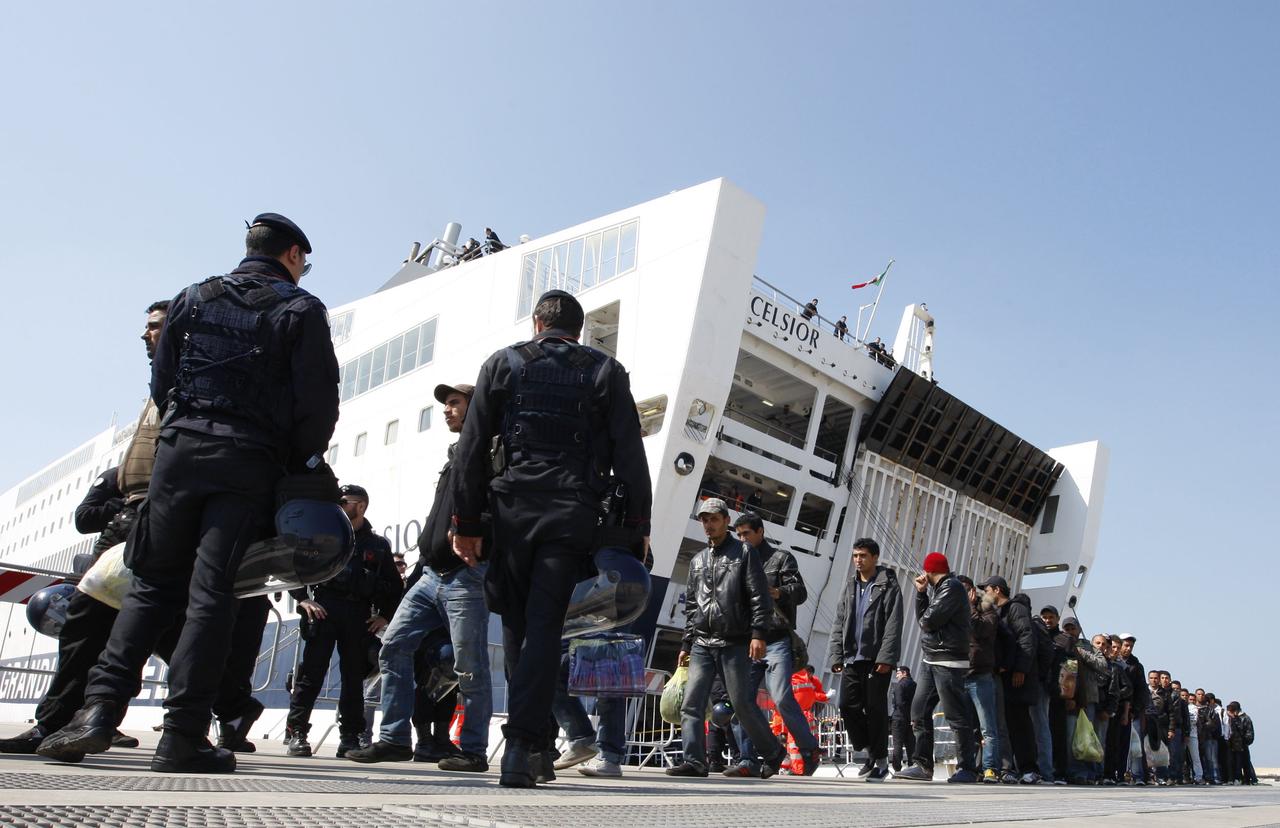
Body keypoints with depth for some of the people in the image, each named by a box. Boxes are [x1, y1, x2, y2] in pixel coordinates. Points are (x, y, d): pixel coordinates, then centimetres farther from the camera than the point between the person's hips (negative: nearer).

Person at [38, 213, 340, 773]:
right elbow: (318, 400, -5)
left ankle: (101, 706, 2)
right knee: (213, 592, -4)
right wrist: (302, 466, 7)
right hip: (250, 463, -3)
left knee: (154, 582, 12)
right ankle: (182, 736, -3)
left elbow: (162, 384, 13)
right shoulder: (301, 310, 4)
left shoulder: (193, 298, 17)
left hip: (180, 448, 4)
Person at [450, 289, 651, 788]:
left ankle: (540, 742, 14)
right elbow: (629, 453, 3)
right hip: (574, 514, 0)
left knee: (517, 624, 11)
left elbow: (472, 449, 5)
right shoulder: (605, 371, 10)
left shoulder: (503, 363, 11)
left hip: (513, 508, 1)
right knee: (544, 625, -1)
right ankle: (521, 747, -7)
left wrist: (466, 522, 7)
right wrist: (638, 524, 6)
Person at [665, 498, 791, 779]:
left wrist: (758, 634, -14)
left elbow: (760, 597, -4)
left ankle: (773, 751, 20)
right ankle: (695, 761, -3)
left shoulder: (744, 552, 4)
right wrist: (686, 644, 17)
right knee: (691, 704, -6)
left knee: (742, 703, 0)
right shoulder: (697, 560, 19)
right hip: (702, 644, 5)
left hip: (734, 644, -5)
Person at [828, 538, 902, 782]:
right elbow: (839, 622, 14)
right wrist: (836, 655, 5)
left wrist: (886, 657, -18)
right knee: (848, 705, 1)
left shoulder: (888, 585, -2)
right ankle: (870, 752, 19)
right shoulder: (850, 586, 16)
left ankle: (880, 760, 11)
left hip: (876, 659, -5)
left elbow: (893, 624, -9)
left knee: (875, 709, -1)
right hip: (852, 658, 5)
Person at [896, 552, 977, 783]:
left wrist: (924, 620, 4)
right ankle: (922, 765, 10)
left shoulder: (952, 587, -10)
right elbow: (922, 618, 13)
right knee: (919, 712, 6)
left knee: (956, 716, -4)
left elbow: (929, 620, -17)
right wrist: (920, 592, 7)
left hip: (948, 661, -9)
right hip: (930, 660, 9)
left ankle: (966, 769, 3)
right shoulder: (935, 589, 18)